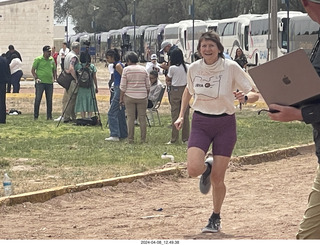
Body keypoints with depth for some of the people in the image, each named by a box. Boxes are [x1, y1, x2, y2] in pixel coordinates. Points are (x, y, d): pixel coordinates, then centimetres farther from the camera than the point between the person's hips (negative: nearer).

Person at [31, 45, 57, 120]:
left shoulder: (52, 60, 13)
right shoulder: (38, 59, -1)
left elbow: (54, 70, 24)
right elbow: (33, 70, 0)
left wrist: (54, 78, 9)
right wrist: (36, 78, -11)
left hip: (49, 82, 4)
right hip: (40, 82, -4)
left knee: (49, 100, 6)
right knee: (38, 99, -4)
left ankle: (49, 116, 13)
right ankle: (36, 116, 1)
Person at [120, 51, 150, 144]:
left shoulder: (126, 69, -4)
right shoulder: (144, 69, 6)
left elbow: (123, 86, -4)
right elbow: (148, 86, 8)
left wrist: (121, 99, 3)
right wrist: (147, 96, 19)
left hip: (129, 96, -2)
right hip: (142, 97, 2)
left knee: (130, 118, 1)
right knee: (142, 118, 5)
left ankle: (130, 139, 1)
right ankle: (143, 139, 5)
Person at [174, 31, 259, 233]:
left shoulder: (231, 67, -12)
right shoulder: (194, 68, -3)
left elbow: (255, 94, -9)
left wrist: (245, 97, -31)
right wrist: (181, 115, 10)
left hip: (225, 124, -2)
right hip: (200, 123, 2)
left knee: (217, 179, -1)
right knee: (193, 169, -19)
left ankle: (216, 218, 24)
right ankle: (207, 167, 19)